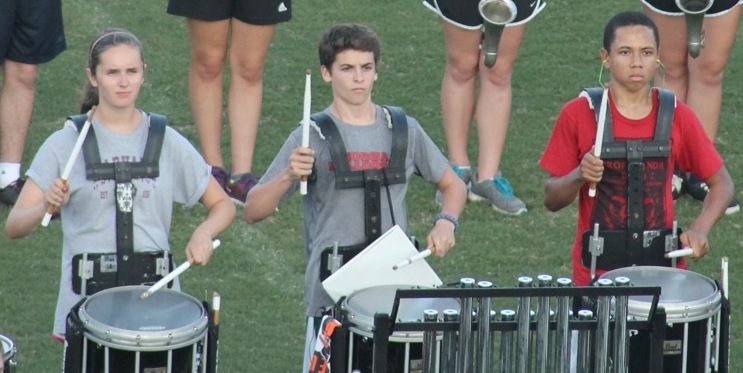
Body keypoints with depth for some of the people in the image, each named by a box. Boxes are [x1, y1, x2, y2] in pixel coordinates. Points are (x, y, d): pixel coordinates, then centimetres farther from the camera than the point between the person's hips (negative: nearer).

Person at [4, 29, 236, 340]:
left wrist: (203, 233, -9)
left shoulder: (166, 142, 5)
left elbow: (222, 206, 13)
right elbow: (14, 227, -5)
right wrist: (46, 206, -26)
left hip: (155, 293, 1)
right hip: (86, 296, -1)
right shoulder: (66, 144, -1)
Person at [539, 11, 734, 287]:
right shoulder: (578, 115, -2)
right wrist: (579, 176, -17)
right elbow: (552, 200, 3)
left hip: (663, 264, 1)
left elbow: (721, 183, 11)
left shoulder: (677, 116, 3)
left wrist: (700, 228, -6)